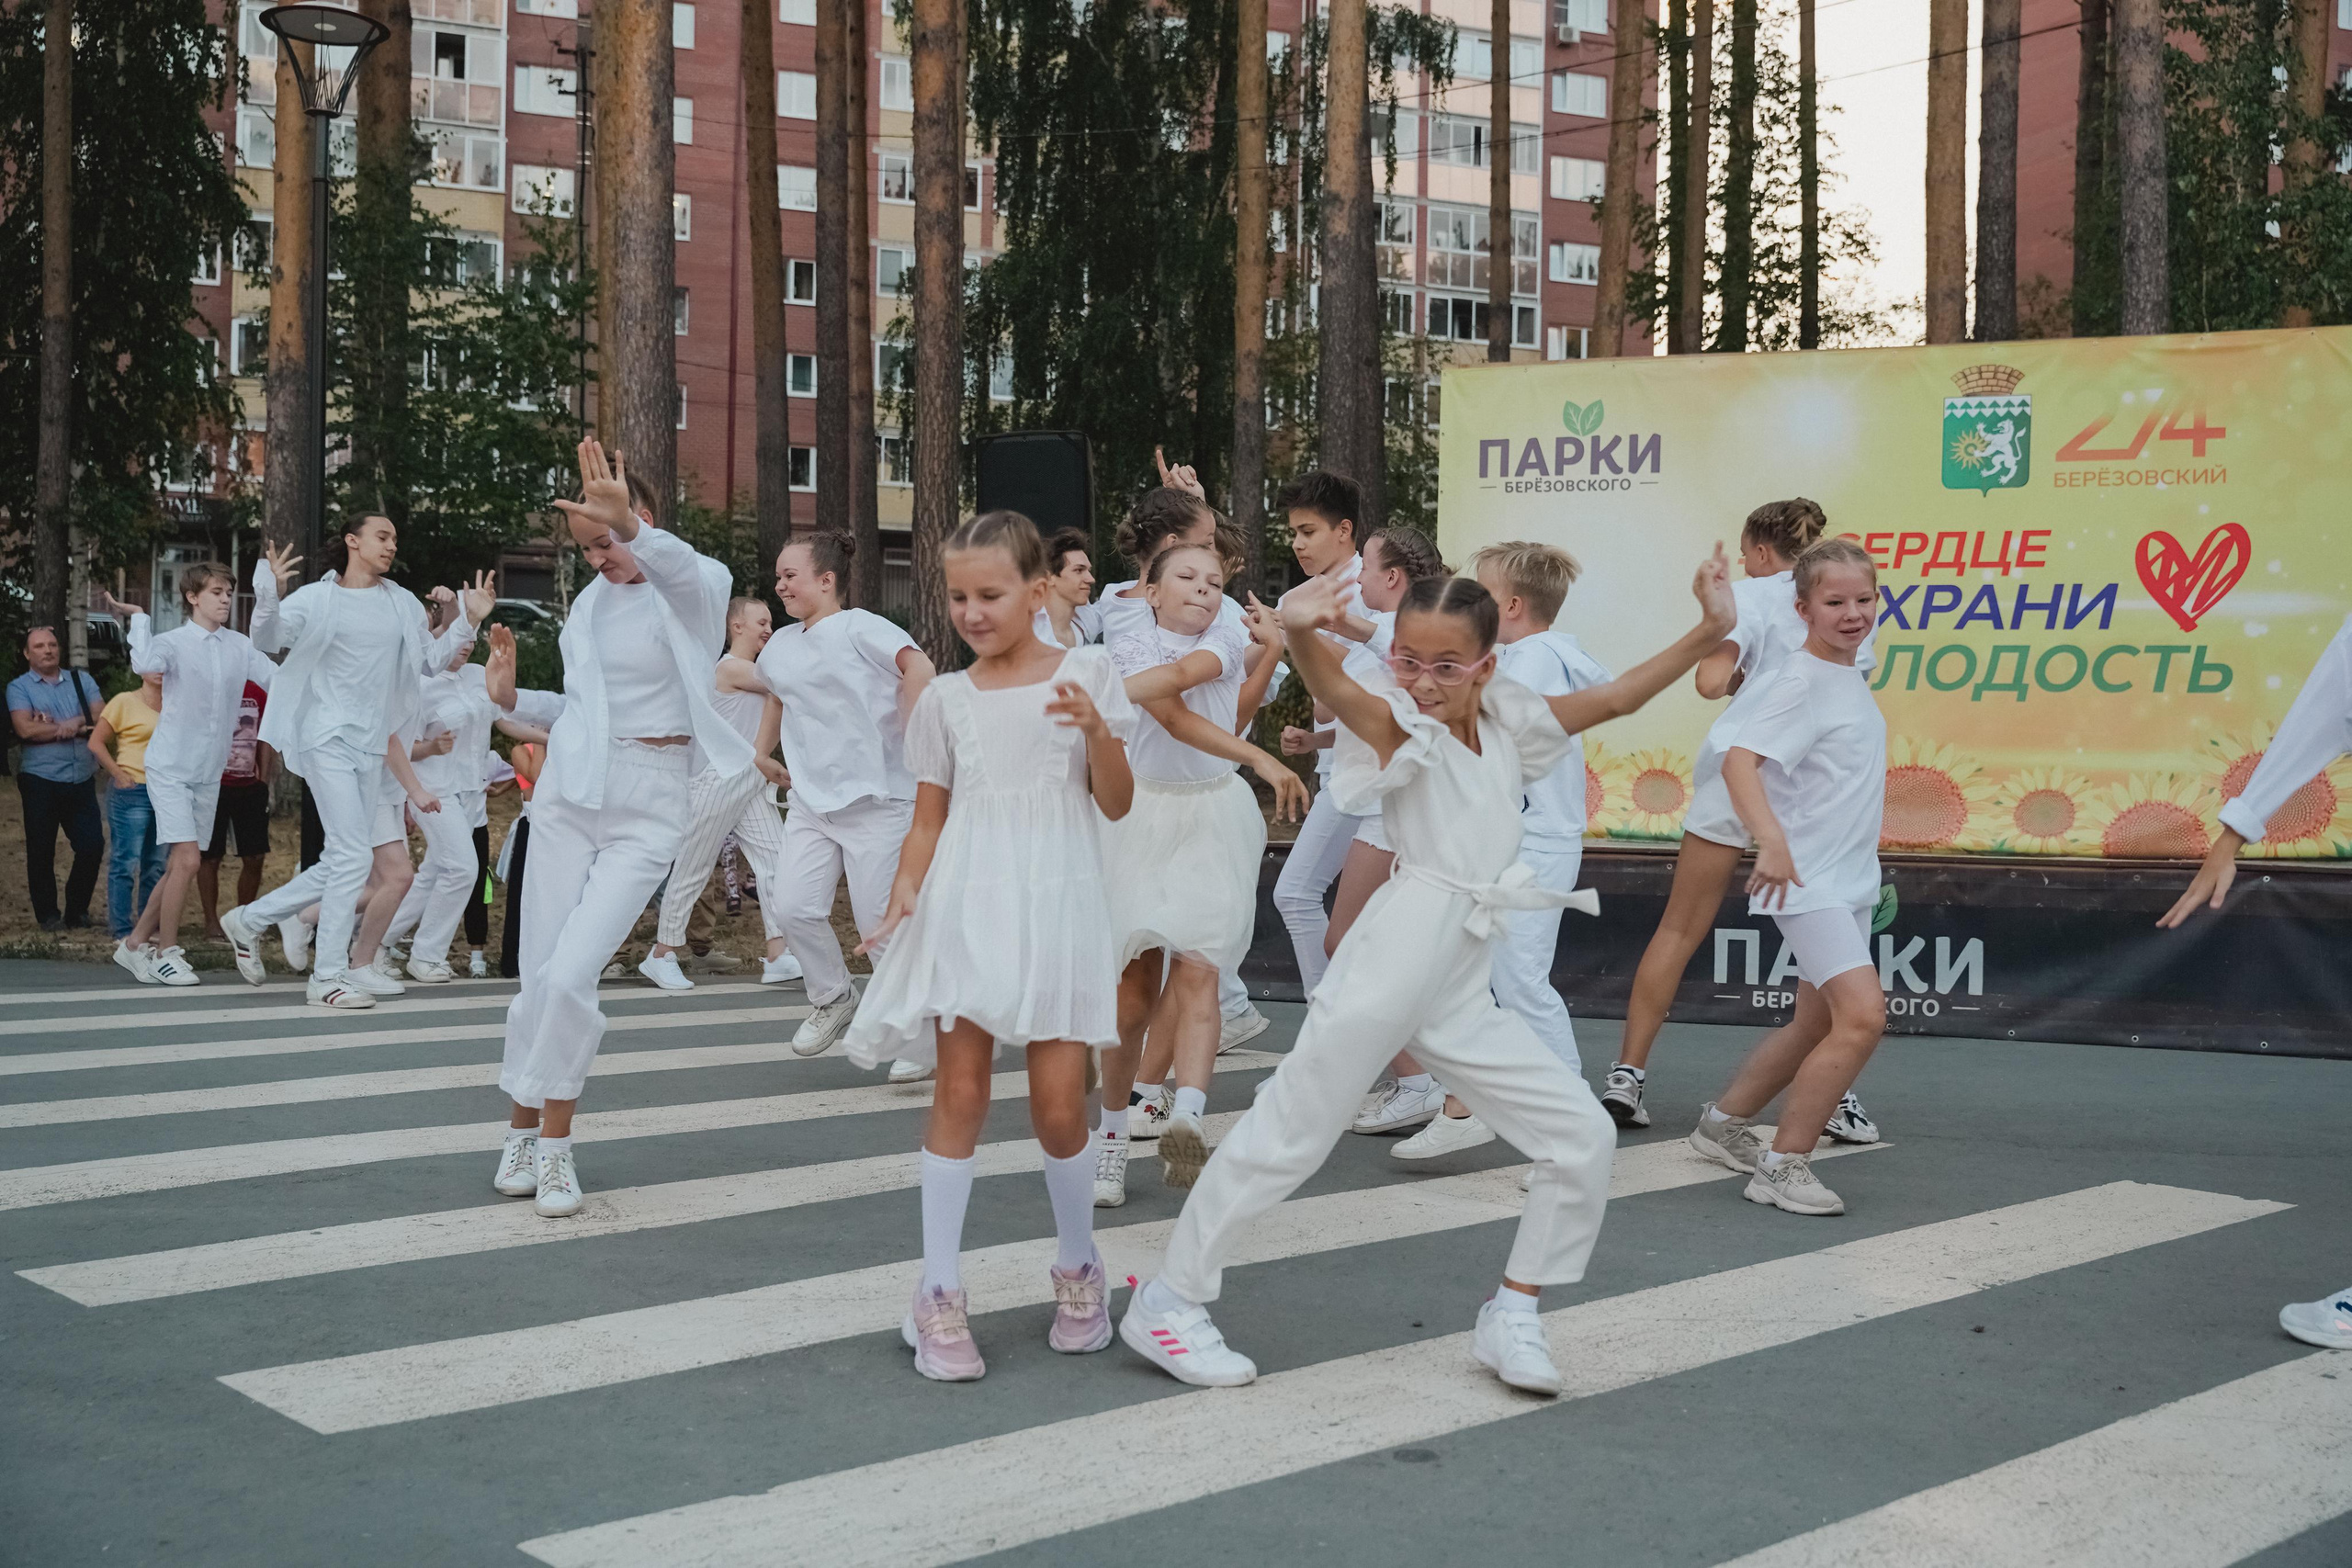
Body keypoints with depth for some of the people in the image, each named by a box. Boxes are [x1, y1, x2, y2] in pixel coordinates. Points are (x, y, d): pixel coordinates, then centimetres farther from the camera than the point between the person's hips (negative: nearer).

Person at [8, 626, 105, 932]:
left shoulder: (81, 680, 12)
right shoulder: (19, 688, 3)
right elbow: (25, 729, -13)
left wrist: (58, 725, -11)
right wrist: (74, 726, -8)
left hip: (81, 780, 3)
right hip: (41, 781, -2)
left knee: (92, 845, 0)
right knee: (41, 850, 3)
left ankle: (77, 910, 16)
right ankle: (48, 915, 14)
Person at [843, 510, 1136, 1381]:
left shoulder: (1085, 672, 3)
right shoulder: (945, 698, 8)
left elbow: (1116, 805, 0)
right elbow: (929, 819, 10)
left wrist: (1097, 731, -18)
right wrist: (904, 891, -7)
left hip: (1057, 907, -1)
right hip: (966, 907, 1)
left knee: (1059, 1102, -2)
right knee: (959, 1093, -3)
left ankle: (1078, 1269, 22)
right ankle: (939, 1297, 3)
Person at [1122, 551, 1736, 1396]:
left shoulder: (1508, 724, 11)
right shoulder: (1400, 727, -8)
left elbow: (1614, 698, 17)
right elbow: (1336, 691, -29)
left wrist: (1708, 632, 9)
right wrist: (1300, 633, -51)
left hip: (1462, 997, 7)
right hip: (1390, 971, -7)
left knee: (1583, 1137, 6)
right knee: (1287, 1134, -1)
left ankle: (1512, 1316, 19)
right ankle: (1168, 1301, 12)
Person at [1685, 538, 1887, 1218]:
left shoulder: (1853, 677, 10)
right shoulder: (1799, 682, -16)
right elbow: (1738, 759, -29)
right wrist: (1772, 840, -42)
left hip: (1851, 882, 9)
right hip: (1807, 881, -9)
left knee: (1816, 1023, 17)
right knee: (1864, 1014, -19)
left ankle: (1724, 1123, 35)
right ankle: (1784, 1166, -9)